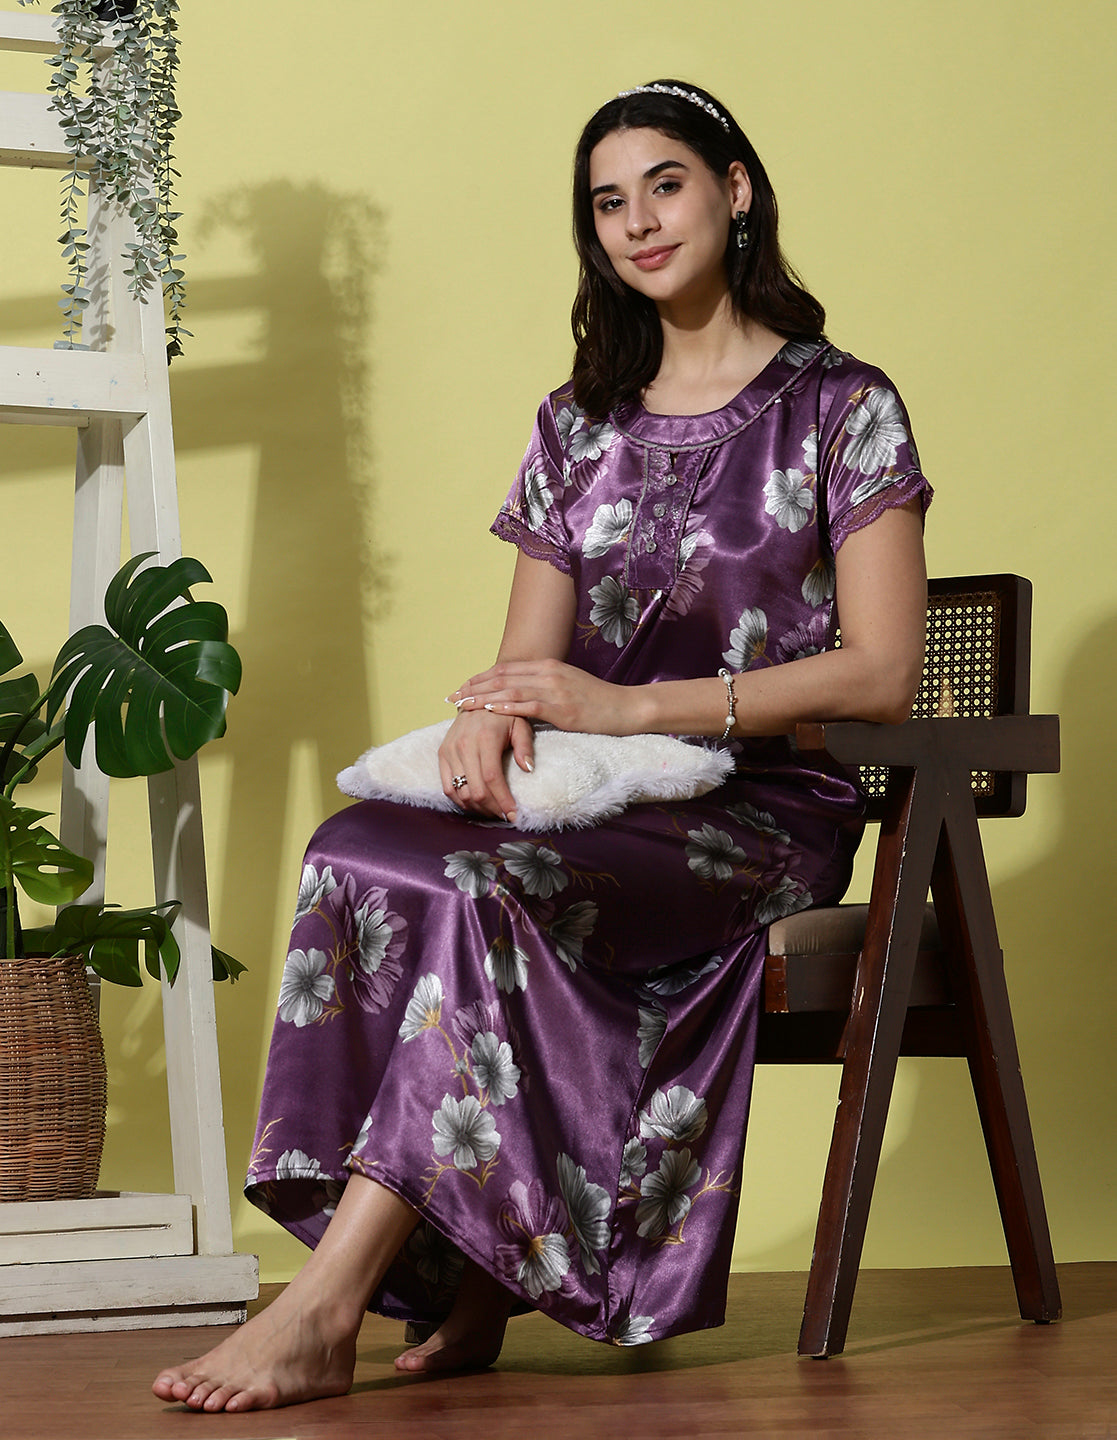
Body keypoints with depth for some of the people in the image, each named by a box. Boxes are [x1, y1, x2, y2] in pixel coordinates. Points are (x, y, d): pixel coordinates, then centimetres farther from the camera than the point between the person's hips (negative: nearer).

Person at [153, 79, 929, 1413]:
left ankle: (327, 1304, -37)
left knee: (487, 884, -34)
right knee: (358, 847, -28)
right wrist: (491, 711, -12)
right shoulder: (578, 425, 18)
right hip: (602, 807, 5)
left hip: (768, 813, -5)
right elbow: (535, 653, 15)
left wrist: (629, 706, -18)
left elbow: (881, 673, -8)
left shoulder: (840, 406, 2)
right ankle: (468, 1283, -29)